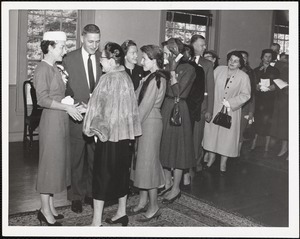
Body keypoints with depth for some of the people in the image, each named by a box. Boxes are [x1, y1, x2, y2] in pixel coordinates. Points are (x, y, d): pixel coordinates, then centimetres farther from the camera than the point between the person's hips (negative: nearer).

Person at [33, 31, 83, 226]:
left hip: (61, 120, 9)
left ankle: (50, 206, 24)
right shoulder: (42, 69, -12)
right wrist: (67, 107, -22)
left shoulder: (55, 68, 14)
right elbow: (43, 100, -19)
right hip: (51, 120, -9)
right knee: (49, 162, -1)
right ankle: (45, 211, 11)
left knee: (58, 162, 13)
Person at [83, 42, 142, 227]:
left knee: (102, 175, 0)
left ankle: (97, 221, 6)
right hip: (123, 132, 8)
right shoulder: (126, 77, 7)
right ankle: (121, 213, 27)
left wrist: (97, 129, -6)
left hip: (108, 133, -8)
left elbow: (103, 109, -16)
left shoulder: (109, 79, -16)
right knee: (121, 172, 15)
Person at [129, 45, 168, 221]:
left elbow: (146, 105, -18)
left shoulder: (156, 79, -17)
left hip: (150, 122, -9)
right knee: (142, 161, 15)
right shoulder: (151, 77, 12)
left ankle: (154, 206, 12)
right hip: (145, 121, 9)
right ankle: (143, 201, 27)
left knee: (148, 161, -1)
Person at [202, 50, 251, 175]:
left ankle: (223, 163, 19)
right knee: (212, 132, 8)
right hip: (214, 108, 2)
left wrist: (230, 102, -16)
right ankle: (211, 157, 28)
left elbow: (245, 95, -7)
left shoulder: (243, 77, -7)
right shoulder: (219, 70, 0)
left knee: (227, 135, 5)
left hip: (231, 111, -2)